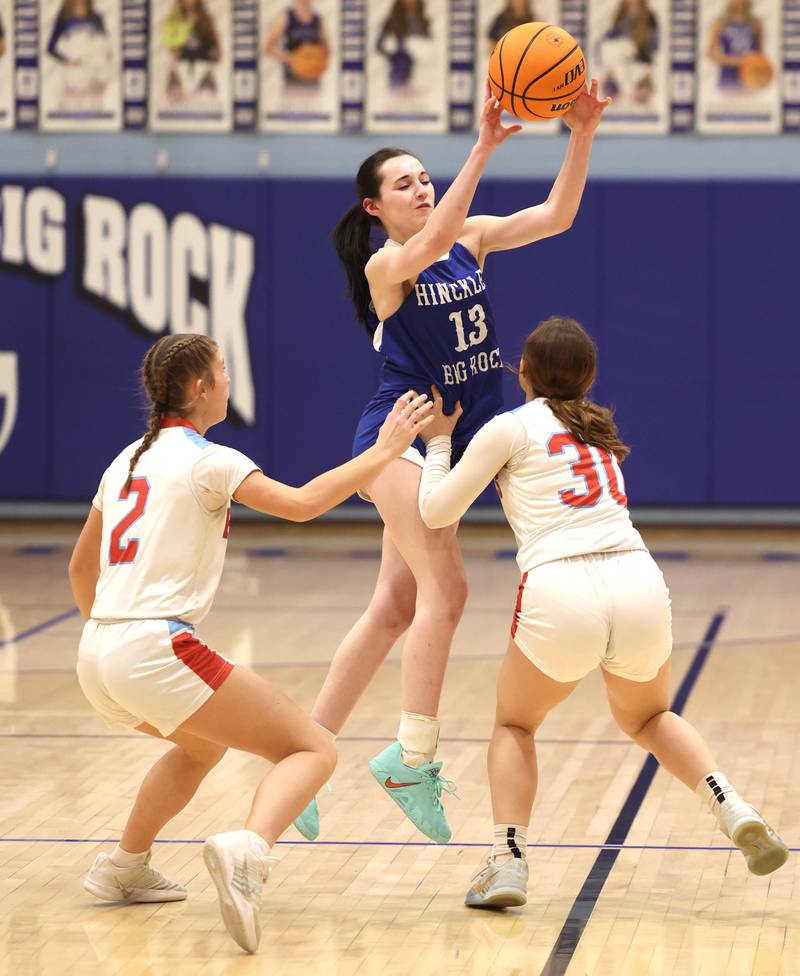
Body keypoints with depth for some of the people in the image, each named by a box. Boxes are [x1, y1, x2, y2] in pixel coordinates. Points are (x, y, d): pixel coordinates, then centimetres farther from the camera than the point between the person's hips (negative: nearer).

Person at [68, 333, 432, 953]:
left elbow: (81, 567, 27)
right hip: (157, 649, -8)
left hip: (97, 656, 8)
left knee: (203, 745, 36)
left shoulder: (129, 461, 18)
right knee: (312, 751, -7)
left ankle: (125, 867, 35)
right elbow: (302, 504, -15)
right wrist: (383, 451, -6)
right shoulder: (206, 460, -4)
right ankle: (246, 851, -34)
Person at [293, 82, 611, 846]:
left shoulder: (470, 238, 6)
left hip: (449, 443, 7)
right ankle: (414, 757, -19)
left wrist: (582, 136, -18)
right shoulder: (385, 265, -12)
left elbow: (556, 216, -4)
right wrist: (482, 149, -40)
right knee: (445, 589, -20)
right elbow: (432, 240, -34)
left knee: (395, 609, 6)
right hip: (398, 436, -7)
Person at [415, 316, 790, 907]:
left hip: (559, 593, -4)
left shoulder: (511, 427, 10)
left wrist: (439, 440, 25)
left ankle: (508, 863, 2)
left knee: (514, 726, 22)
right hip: (638, 584, 4)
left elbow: (437, 512, 10)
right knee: (647, 716, 31)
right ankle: (732, 809, 7)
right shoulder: (598, 431, 27)